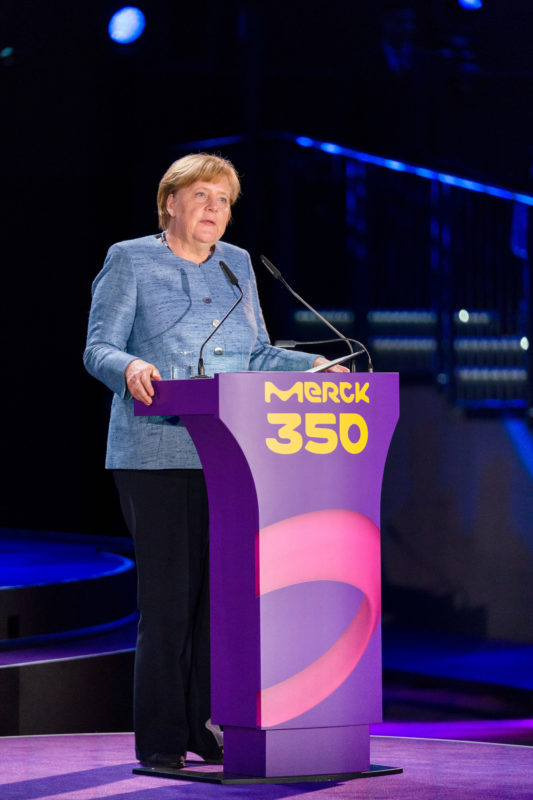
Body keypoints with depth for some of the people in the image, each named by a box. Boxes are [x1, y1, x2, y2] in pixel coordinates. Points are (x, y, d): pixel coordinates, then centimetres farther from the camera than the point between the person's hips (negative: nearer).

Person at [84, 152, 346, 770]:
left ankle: (208, 728, 9)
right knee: (168, 595, -7)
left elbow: (257, 356, 22)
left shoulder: (237, 265, 19)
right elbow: (98, 348, -3)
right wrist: (131, 368, -23)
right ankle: (160, 741, -1)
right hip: (157, 454, -5)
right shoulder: (131, 262, 4)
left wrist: (313, 368, 7)